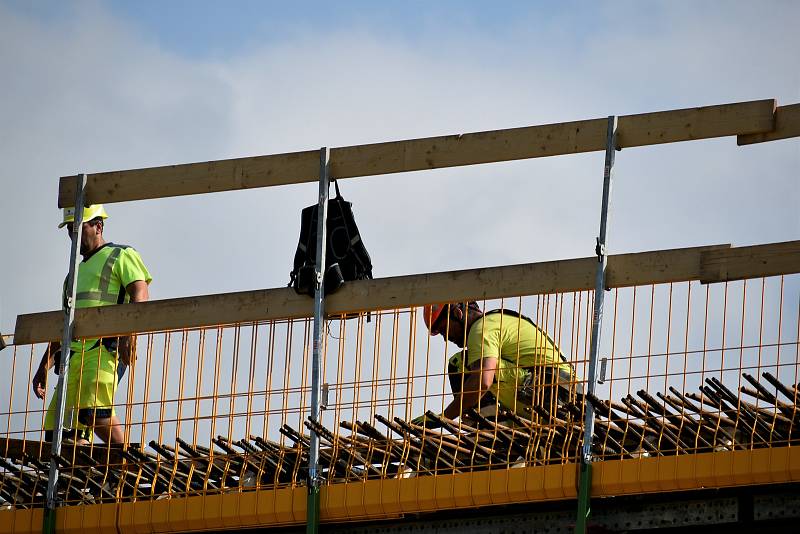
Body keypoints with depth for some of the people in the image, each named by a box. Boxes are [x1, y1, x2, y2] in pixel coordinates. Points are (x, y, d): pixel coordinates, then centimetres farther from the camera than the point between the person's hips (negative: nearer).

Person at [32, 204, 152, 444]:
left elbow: (140, 295, -8)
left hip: (106, 346, -8)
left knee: (94, 410, -30)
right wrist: (44, 367, 26)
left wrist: (129, 332, -25)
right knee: (61, 427, -5)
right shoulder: (76, 272, 32)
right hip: (76, 352, 8)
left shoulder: (121, 256, 10)